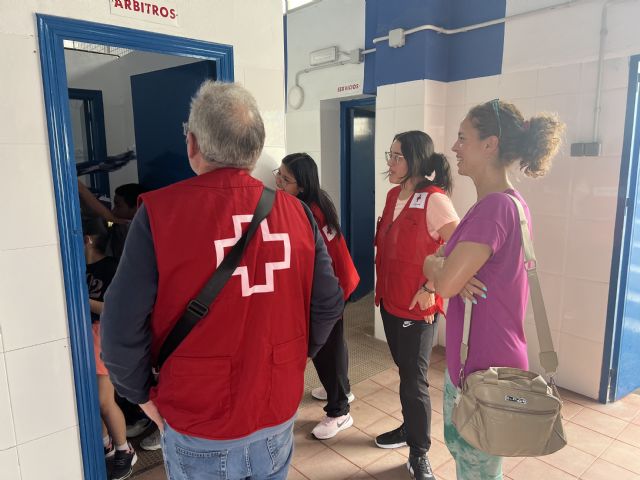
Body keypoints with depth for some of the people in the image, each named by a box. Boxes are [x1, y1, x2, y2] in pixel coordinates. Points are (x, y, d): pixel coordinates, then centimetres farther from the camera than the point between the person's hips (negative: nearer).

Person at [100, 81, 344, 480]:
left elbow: (122, 326, -16)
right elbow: (328, 305, -4)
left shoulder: (160, 211, -18)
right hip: (279, 415, 3)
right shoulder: (296, 211, -9)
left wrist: (143, 394, 2)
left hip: (198, 426, -2)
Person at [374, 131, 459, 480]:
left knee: (414, 381, 4)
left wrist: (430, 288, -18)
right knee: (405, 371, 22)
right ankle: (410, 427, 43)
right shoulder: (393, 195, 7)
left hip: (417, 308, -7)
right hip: (389, 301, 8)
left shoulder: (434, 200, -19)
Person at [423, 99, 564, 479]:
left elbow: (445, 283, -29)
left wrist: (433, 264, -7)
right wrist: (444, 264, -15)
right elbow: (436, 261, 8)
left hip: (486, 368, -9)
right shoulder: (506, 202, 9)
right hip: (468, 357, 10)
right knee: (460, 446, 26)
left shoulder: (496, 206, -25)